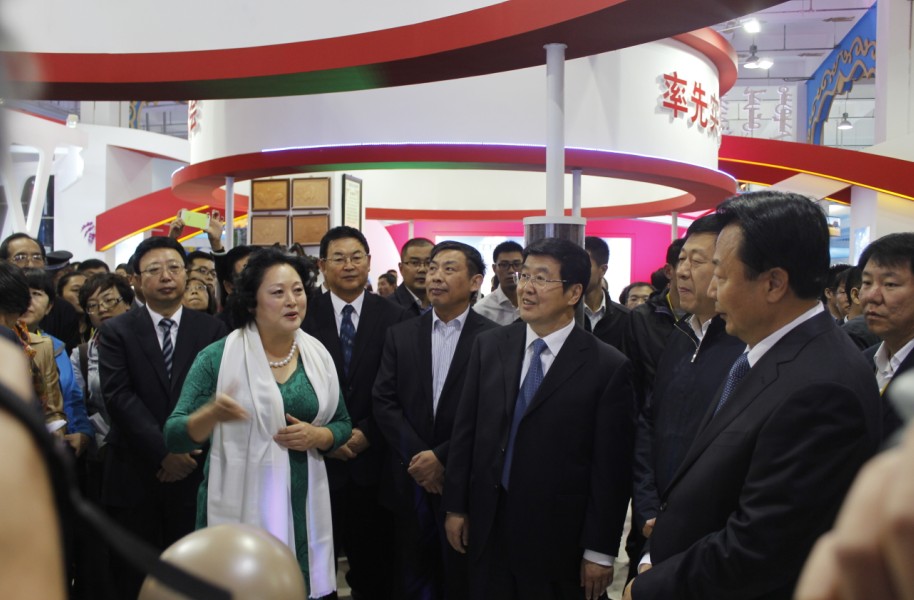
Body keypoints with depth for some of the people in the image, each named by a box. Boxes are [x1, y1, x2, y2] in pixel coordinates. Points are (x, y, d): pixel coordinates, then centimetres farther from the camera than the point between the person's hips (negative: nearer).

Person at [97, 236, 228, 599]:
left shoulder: (212, 330, 5)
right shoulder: (116, 332, 2)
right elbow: (119, 396, -9)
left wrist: (191, 449, -13)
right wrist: (164, 452, -17)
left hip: (194, 473, 0)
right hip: (134, 474, 0)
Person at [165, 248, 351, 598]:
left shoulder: (317, 356, 3)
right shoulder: (218, 357, -8)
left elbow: (342, 424, 12)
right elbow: (174, 437, -9)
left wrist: (316, 436, -9)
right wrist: (212, 414, -29)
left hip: (303, 505, 3)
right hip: (239, 505, -3)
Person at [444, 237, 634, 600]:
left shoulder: (608, 366, -11)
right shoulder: (489, 346, 2)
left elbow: (611, 469, -9)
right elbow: (465, 430, 6)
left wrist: (600, 551, -7)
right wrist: (456, 506, 6)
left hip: (559, 536, -3)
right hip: (488, 525, 4)